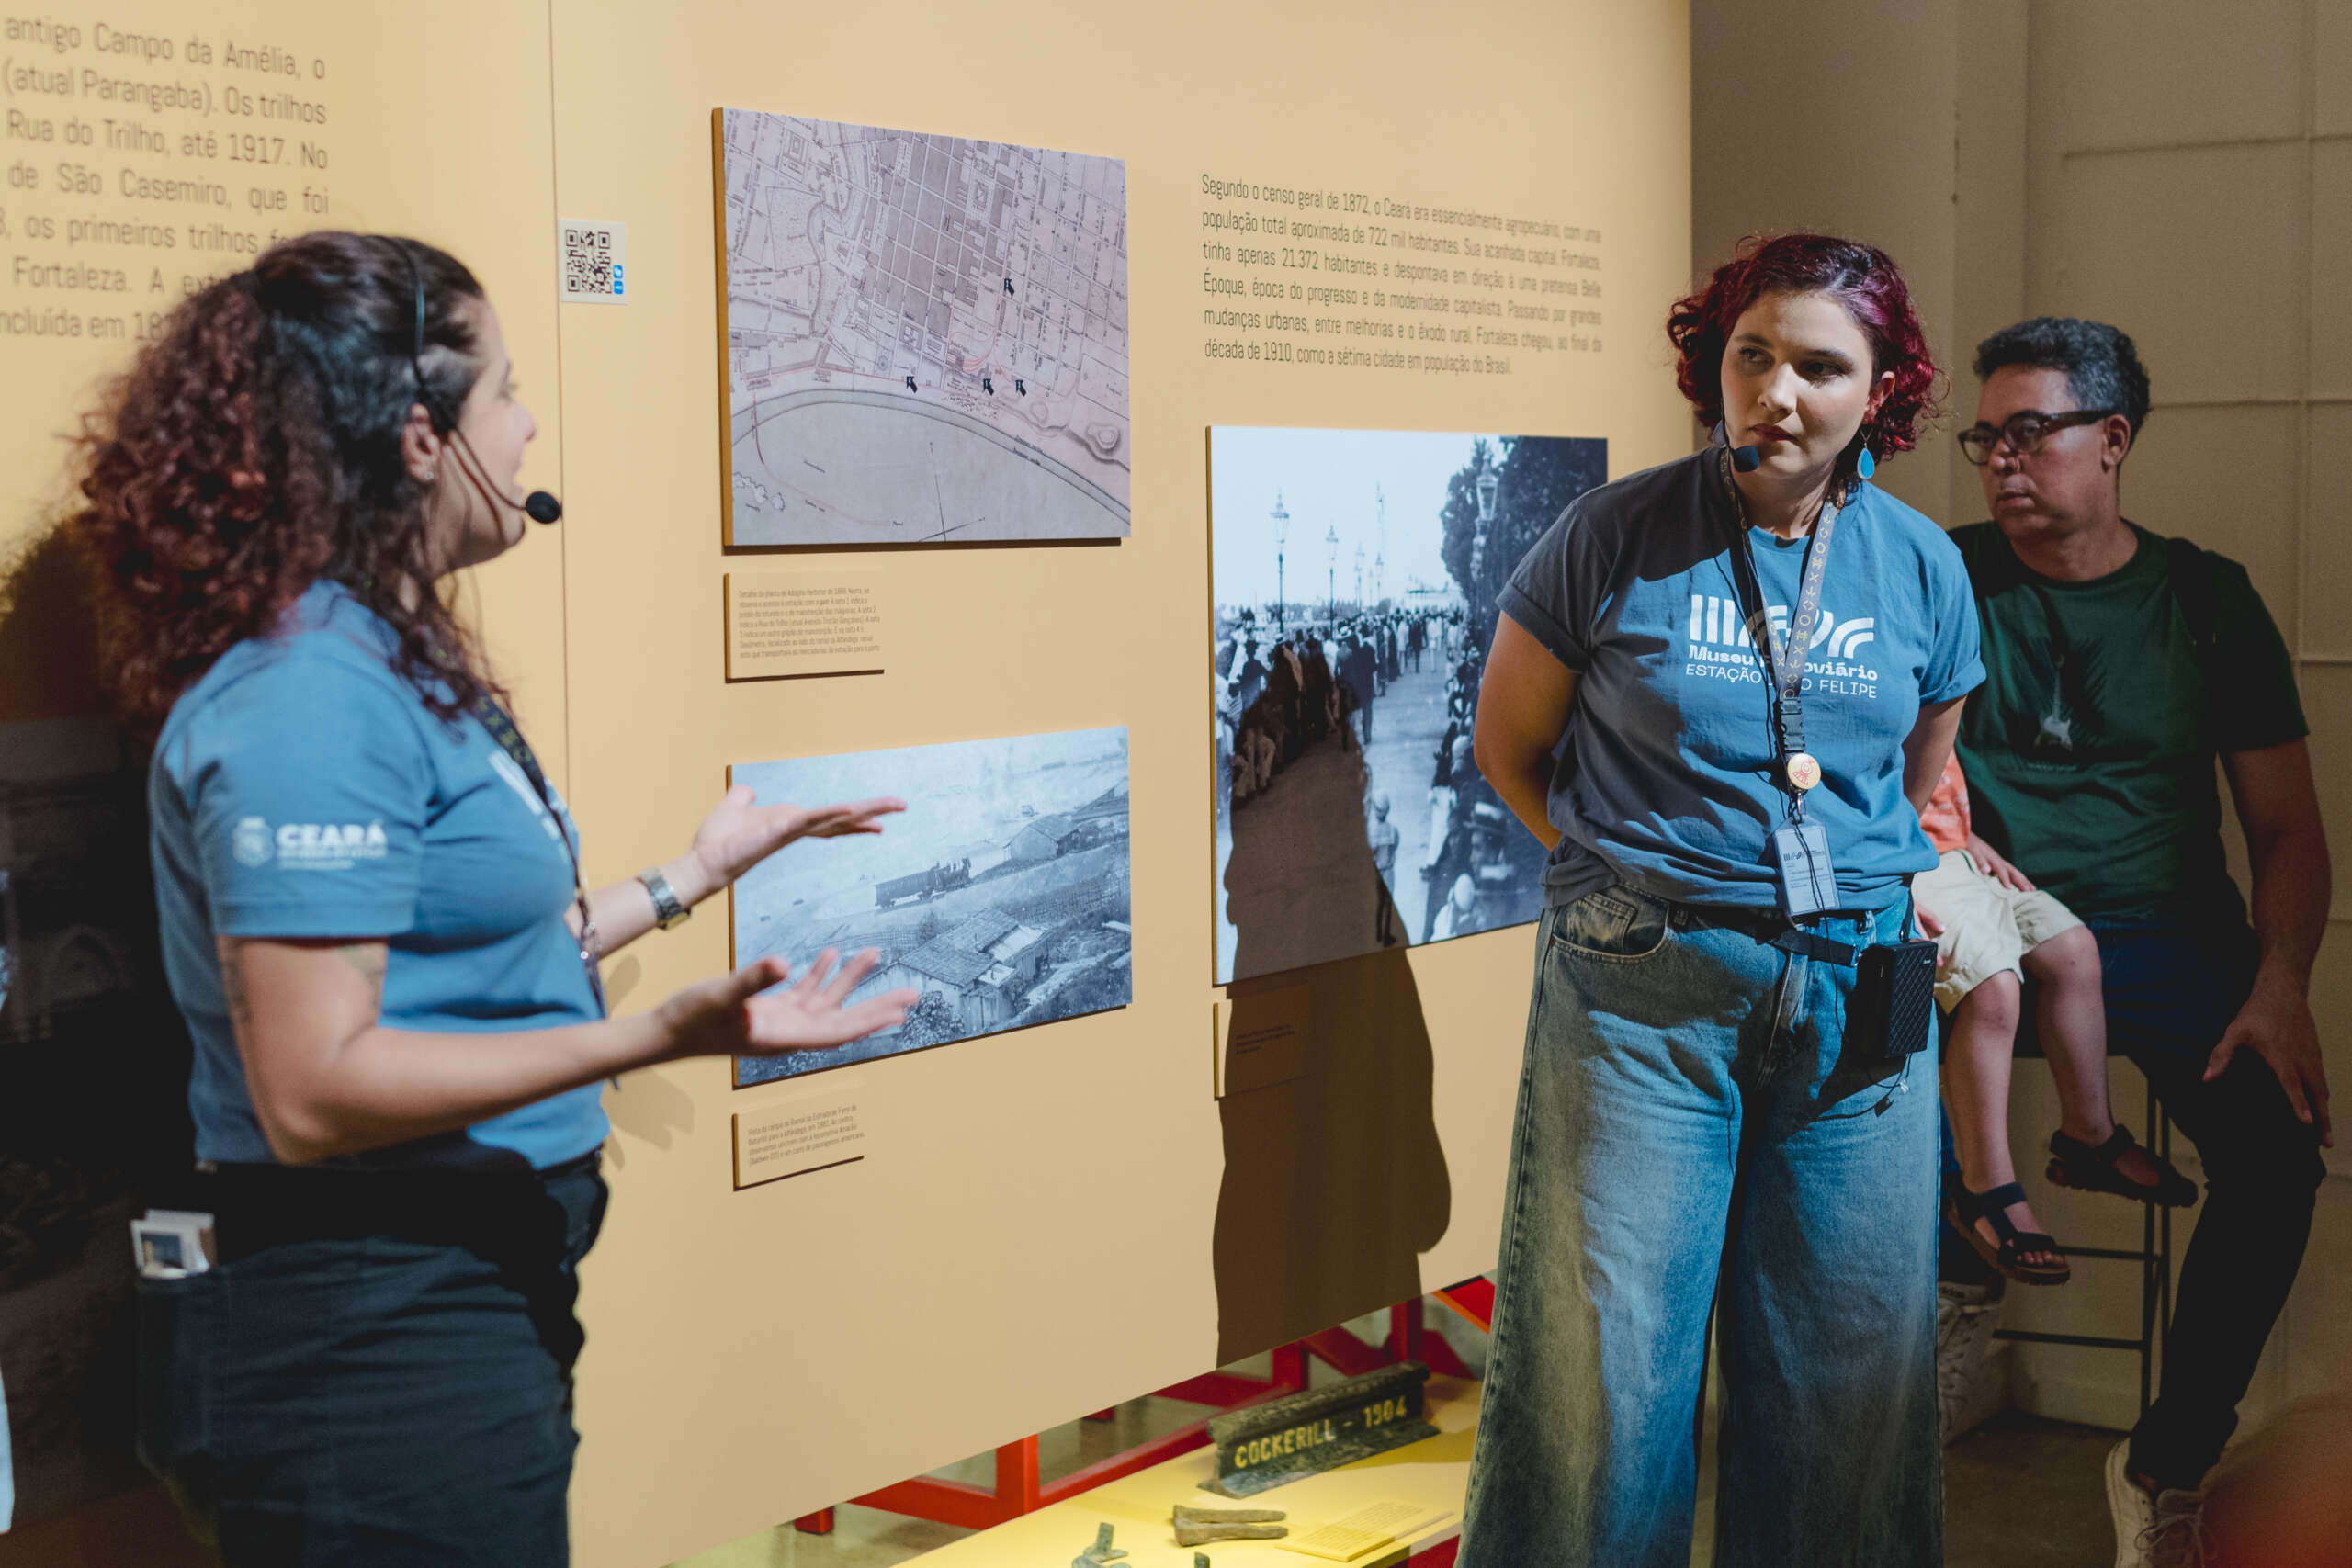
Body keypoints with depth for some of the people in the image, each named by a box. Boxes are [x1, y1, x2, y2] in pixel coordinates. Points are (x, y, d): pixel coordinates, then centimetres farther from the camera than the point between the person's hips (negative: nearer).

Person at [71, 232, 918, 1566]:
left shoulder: (389, 665, 12)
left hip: (482, 1300, 10)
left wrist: (692, 878, 25)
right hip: (375, 1337, -10)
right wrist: (651, 1039, -32)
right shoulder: (307, 697, -20)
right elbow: (312, 1092, -25)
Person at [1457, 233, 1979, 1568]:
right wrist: (1632, 865, 0)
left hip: (1855, 995, 3)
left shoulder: (1922, 567, 6)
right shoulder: (1617, 536, -4)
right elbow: (1509, 743, 5)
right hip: (1640, 994, -3)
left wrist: (1897, 893, 6)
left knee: (1851, 1361, 10)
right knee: (1606, 1365, 1)